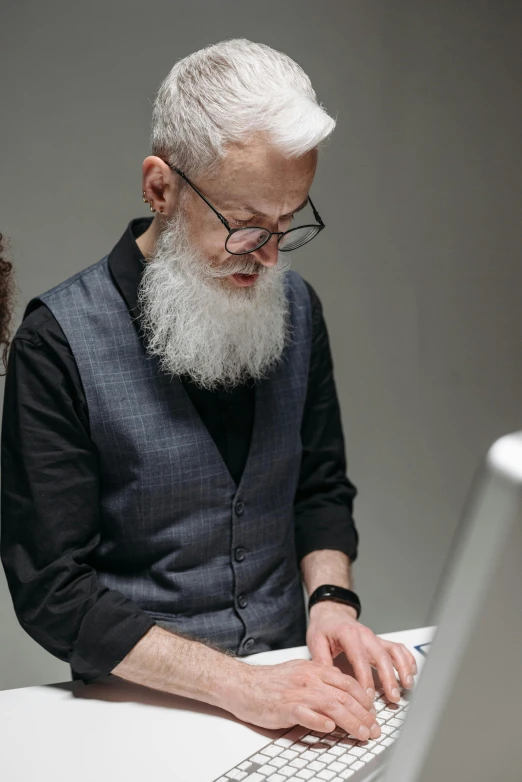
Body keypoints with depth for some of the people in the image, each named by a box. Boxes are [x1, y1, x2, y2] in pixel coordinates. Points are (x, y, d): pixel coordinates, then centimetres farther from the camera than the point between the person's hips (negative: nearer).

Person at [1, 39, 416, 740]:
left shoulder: (295, 307, 2)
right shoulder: (59, 340, -14)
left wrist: (332, 600, -7)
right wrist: (236, 684, -21)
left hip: (289, 678, 4)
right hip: (149, 705, -3)